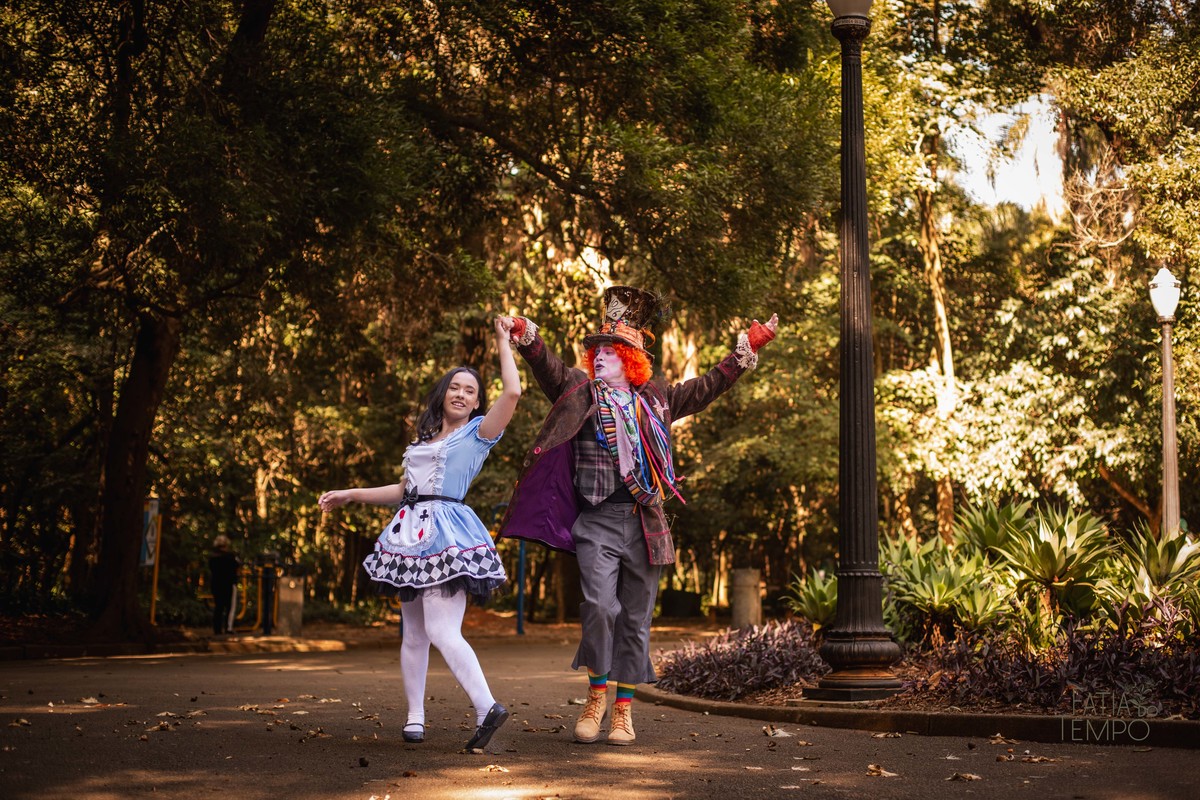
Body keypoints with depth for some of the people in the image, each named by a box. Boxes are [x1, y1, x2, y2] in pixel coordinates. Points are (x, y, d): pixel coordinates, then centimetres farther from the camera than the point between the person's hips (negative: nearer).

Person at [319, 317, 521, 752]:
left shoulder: (478, 433, 4)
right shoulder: (424, 438, 22)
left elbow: (512, 392, -10)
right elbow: (405, 490, 29)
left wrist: (504, 341, 0)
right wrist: (350, 495, 29)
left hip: (448, 535, -7)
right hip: (413, 533, 7)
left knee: (441, 630, -19)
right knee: (413, 633, 8)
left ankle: (487, 708, -21)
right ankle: (414, 716, 14)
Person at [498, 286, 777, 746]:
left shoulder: (655, 401, 14)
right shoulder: (581, 394, 8)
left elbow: (705, 388, 23)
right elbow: (550, 368, -7)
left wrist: (747, 349, 23)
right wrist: (526, 338, -25)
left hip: (644, 524, 2)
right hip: (597, 521, -2)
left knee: (636, 617, 4)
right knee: (599, 605, -18)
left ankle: (623, 709, 13)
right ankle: (596, 695, 0)